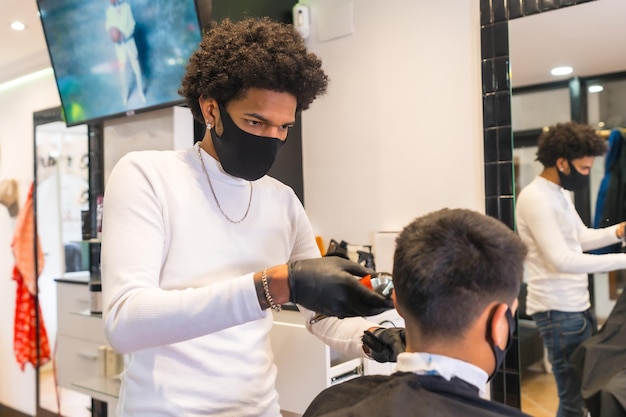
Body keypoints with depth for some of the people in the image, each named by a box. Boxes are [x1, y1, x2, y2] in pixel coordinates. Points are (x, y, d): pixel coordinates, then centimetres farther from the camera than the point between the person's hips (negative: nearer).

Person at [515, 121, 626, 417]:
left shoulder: (560, 193, 12)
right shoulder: (535, 198, -19)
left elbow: (581, 238, 18)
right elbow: (563, 260, -24)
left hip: (577, 304, 10)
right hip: (558, 311, -10)